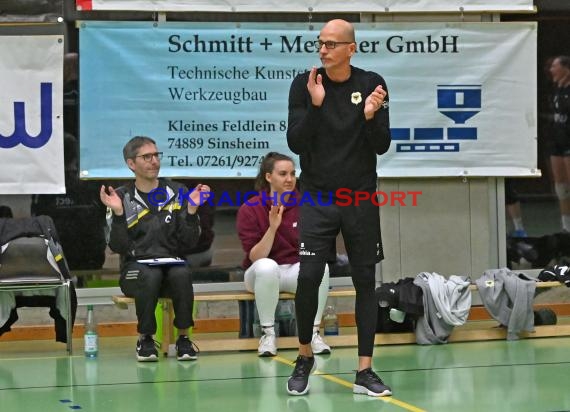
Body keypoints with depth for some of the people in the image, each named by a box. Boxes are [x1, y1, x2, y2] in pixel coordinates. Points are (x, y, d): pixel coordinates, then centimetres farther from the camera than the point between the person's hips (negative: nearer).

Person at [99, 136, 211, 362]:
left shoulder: (177, 193, 9)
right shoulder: (122, 198, 4)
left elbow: (189, 243, 4)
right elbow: (118, 247, -4)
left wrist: (192, 210, -10)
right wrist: (118, 213, -17)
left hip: (172, 263, 1)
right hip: (135, 267, -1)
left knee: (182, 274, -33)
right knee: (150, 275, -35)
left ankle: (184, 338, -16)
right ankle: (145, 339, -16)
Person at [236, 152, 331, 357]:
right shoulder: (249, 209, -9)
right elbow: (255, 257, -15)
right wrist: (273, 227, -27)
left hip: (296, 270, 2)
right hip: (262, 274, -2)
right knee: (267, 266, -38)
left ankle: (313, 332, -18)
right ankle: (268, 333, -22)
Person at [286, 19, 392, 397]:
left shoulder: (372, 84, -3)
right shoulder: (304, 85, -4)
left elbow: (381, 147, -4)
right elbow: (296, 144, -10)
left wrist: (371, 116, -23)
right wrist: (315, 106, -22)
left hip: (361, 198, 1)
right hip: (317, 196, -1)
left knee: (365, 281, 2)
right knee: (308, 277, -11)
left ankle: (365, 372, 7)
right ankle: (305, 357, 11)